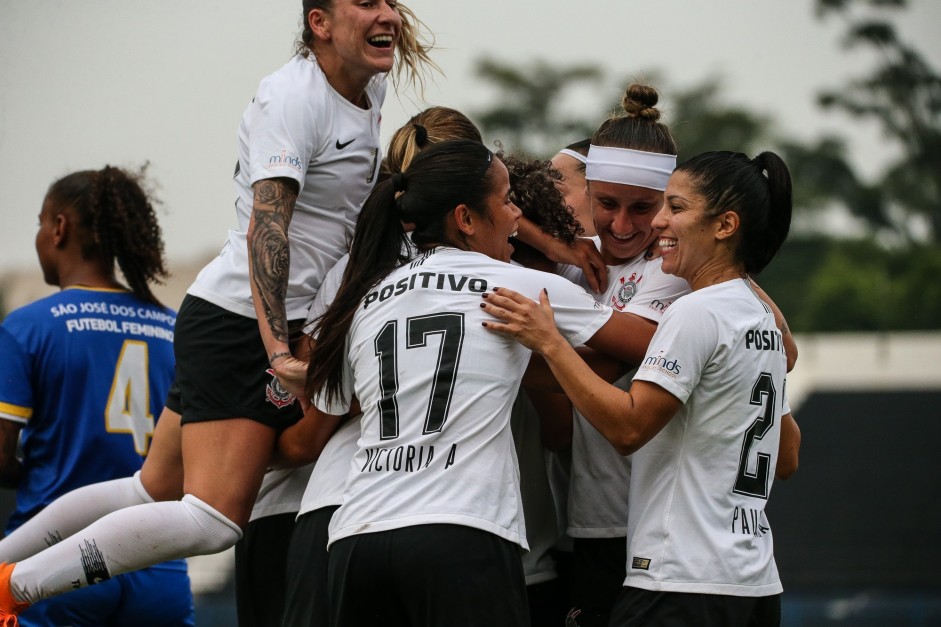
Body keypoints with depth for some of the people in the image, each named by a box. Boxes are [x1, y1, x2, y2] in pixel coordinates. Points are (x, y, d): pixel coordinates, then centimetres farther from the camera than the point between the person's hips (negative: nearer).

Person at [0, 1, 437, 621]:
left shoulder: (370, 86, 11)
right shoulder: (291, 98, -17)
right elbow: (266, 227, -26)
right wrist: (278, 351, -35)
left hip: (285, 323, 9)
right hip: (239, 320, -9)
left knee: (161, 489, 12)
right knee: (212, 520, -17)